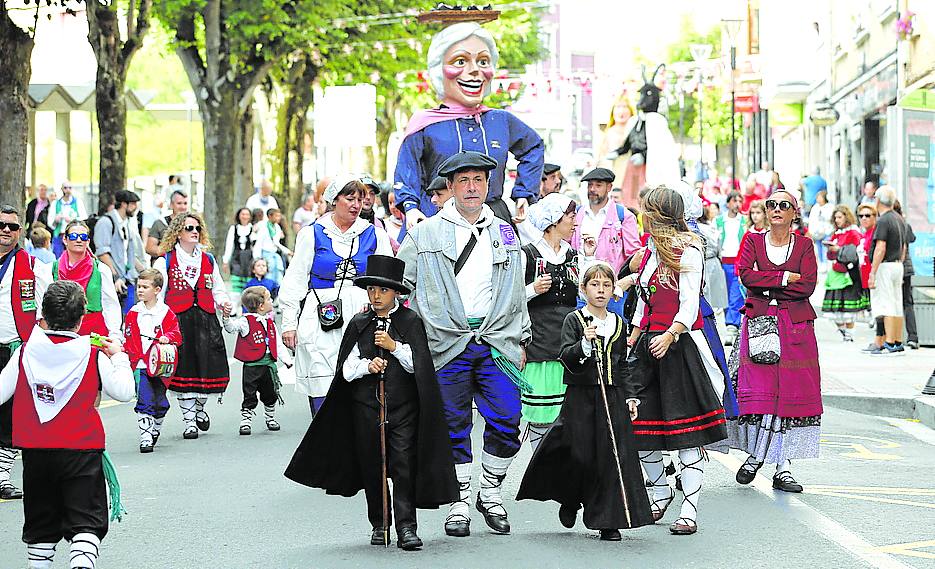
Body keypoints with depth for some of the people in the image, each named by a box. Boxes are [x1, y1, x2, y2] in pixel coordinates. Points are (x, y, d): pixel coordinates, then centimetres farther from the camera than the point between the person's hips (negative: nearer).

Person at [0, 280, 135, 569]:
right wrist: (119, 357, 14)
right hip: (82, 451, -2)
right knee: (85, 522, -2)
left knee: (40, 525, 17)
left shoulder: (25, 353, -2)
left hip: (35, 451, 2)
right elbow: (124, 391, 0)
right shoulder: (95, 356, -6)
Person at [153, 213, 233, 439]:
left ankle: (199, 408, 28)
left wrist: (223, 303, 2)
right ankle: (189, 421, 7)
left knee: (209, 368, -1)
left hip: (206, 319, 3)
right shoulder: (165, 261, 3)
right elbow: (158, 294, 0)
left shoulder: (209, 260, 17)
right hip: (178, 320, -3)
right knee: (184, 370, -4)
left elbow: (218, 289, 24)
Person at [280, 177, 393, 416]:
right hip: (321, 325, -1)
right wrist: (289, 322, 3)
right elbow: (295, 281, 8)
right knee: (322, 395, -8)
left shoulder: (374, 235, 12)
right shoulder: (312, 234, 7)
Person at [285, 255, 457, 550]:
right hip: (367, 404, 2)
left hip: (403, 405, -2)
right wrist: (367, 365, -14)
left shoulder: (411, 322, 1)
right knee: (372, 466, 6)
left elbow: (418, 365, -3)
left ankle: (406, 527, -11)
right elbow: (346, 369, 4)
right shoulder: (359, 324, 7)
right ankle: (379, 525, 17)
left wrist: (394, 346, -15)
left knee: (403, 464, -9)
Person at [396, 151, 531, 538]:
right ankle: (459, 503, 13)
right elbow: (399, 284, 9)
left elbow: (517, 292, 20)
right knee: (454, 428, 2)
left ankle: (491, 492, 14)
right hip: (447, 346, -2)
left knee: (506, 422, -6)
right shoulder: (425, 234, 7)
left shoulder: (505, 234, 16)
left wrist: (521, 340, 18)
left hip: (497, 342, 2)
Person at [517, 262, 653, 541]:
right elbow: (566, 358, -10)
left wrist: (630, 397, 10)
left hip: (613, 398, 3)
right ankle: (570, 500, 29)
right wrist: (585, 343, -27)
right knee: (580, 456, -2)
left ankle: (609, 521, 2)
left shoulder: (619, 324, 12)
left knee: (613, 457, -4)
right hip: (581, 397, -3)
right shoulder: (573, 320, -1)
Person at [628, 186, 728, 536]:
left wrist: (670, 335, -29)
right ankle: (660, 493, 25)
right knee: (637, 426, 4)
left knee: (687, 431, -7)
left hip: (679, 345, -8)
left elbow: (690, 305, -15)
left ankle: (689, 511, -6)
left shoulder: (688, 250, -6)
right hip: (649, 343, 8)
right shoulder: (650, 252, 18)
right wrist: (631, 341, 19)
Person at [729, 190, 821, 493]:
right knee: (757, 391, -9)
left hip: (796, 327, 0)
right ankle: (755, 455, 9)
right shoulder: (753, 241, 9)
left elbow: (808, 286, -6)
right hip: (758, 321, 0)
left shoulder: (804, 245, 8)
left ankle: (783, 468, 1)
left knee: (792, 394, -2)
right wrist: (786, 278, -12)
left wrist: (766, 284, -9)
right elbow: (745, 275, -8)